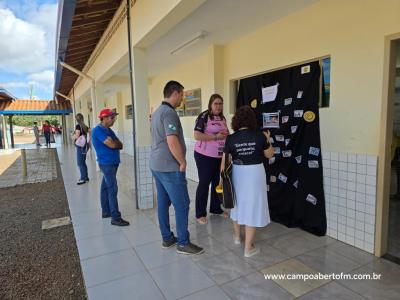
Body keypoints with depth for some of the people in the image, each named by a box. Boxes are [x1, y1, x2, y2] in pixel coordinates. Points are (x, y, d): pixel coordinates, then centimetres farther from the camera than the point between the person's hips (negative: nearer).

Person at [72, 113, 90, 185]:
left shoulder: (78, 126, -13)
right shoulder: (84, 126, 9)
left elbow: (77, 136, -20)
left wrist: (73, 137, 2)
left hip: (80, 146, -8)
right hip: (84, 146, 8)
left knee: (80, 163, -3)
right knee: (83, 162, 16)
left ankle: (83, 178, 0)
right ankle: (86, 177, 22)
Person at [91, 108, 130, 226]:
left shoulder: (109, 130, 14)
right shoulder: (98, 130, -14)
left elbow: (120, 145, 9)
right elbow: (112, 145, -22)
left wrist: (114, 142, -11)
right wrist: (116, 142, 0)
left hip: (112, 163, 9)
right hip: (106, 163, -9)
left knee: (106, 187, 16)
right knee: (112, 189, -10)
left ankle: (106, 211, 26)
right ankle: (115, 217, -6)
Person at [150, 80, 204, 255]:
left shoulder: (157, 112, 15)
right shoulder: (169, 112, -17)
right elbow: (172, 142, -27)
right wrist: (182, 162, -14)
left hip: (156, 165, 10)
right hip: (170, 167, -10)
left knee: (163, 202, 14)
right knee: (182, 204, 0)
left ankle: (167, 238, 25)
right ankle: (183, 243, 10)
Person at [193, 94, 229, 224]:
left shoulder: (222, 118, 11)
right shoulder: (204, 116, -12)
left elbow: (225, 134, 24)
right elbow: (197, 135, -20)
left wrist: (226, 135, 0)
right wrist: (216, 137, -21)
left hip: (219, 156, 7)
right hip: (204, 156, -7)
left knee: (217, 182, 15)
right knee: (204, 183, 1)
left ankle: (216, 208, 33)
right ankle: (200, 214, 14)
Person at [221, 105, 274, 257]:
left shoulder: (231, 139, -8)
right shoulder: (259, 136, -10)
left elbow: (224, 161, -5)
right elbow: (269, 155, 5)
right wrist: (267, 139, 20)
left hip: (237, 173, 2)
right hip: (255, 173, -2)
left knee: (238, 204, 22)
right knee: (252, 207, 6)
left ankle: (237, 236, 41)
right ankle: (248, 247, 14)